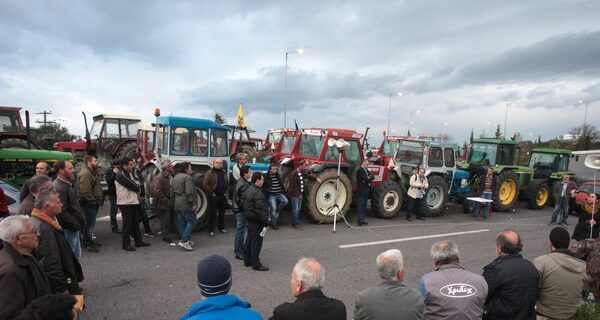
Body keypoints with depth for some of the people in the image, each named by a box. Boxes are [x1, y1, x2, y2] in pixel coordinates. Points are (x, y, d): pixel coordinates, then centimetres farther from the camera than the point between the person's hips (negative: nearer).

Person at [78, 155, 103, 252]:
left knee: (91, 222, 18)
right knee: (89, 223, -5)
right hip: (89, 203, -11)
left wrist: (97, 200, 17)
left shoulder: (92, 172, 17)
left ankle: (89, 241, 29)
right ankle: (87, 244, 3)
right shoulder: (85, 173, -18)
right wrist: (93, 200, -20)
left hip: (93, 202, 11)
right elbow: (85, 190, -26)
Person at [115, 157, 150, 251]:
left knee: (136, 223, 15)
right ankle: (126, 244, 8)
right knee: (127, 224, -2)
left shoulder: (130, 174, 15)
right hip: (125, 204, -9)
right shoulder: (121, 176, -16)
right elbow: (134, 187, -20)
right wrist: (137, 186, -1)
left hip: (134, 202, 9)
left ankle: (138, 241, 25)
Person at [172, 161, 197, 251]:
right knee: (191, 222, -3)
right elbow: (189, 192, -24)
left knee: (182, 222, 16)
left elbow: (172, 192, 21)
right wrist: (193, 203, -19)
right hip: (186, 205, -9)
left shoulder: (175, 177, 15)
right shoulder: (187, 177, -15)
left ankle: (184, 240, 22)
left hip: (177, 205, 9)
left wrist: (174, 203, 27)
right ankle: (184, 241, -9)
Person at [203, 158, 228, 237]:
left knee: (222, 213, 14)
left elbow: (226, 184, 21)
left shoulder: (224, 173, 13)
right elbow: (205, 185, -14)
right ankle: (211, 230, 9)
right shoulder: (209, 173, -7)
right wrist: (212, 193, -15)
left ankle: (222, 228, 27)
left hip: (222, 197, 6)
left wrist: (225, 193, 8)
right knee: (212, 214, 0)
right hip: (213, 197, -6)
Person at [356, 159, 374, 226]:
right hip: (361, 192, -9)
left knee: (364, 206, 12)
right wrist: (371, 178, -4)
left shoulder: (367, 170, 18)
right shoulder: (359, 171, -13)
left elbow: (372, 177, 16)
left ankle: (362, 219, 17)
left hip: (366, 191, 9)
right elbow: (366, 179, -21)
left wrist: (370, 178, -5)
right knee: (360, 206, -5)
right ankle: (360, 220, -4)